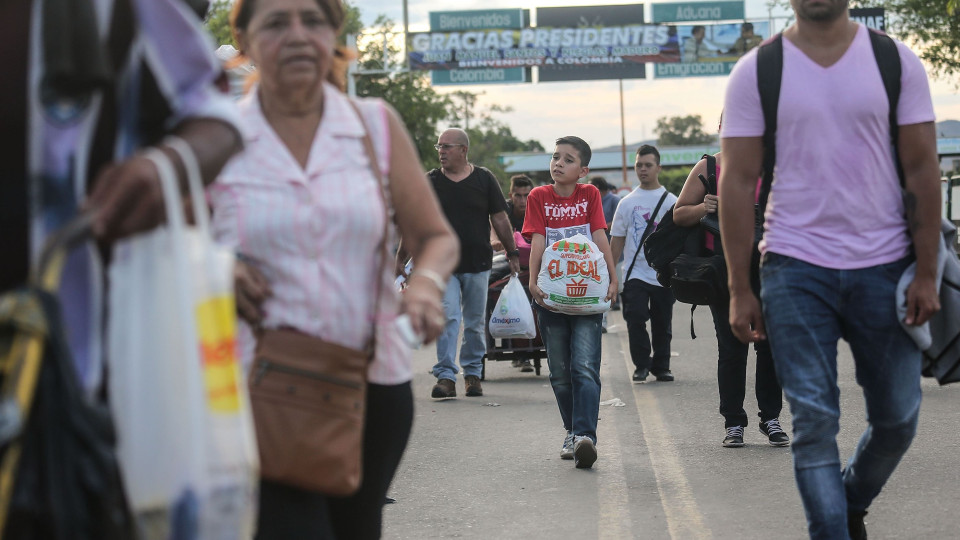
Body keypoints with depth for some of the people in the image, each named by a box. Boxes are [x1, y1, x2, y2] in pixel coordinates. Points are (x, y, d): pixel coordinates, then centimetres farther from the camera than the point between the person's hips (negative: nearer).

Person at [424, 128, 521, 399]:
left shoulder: (484, 179, 3)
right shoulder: (431, 181, 3)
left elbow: (500, 219, 7)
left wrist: (513, 253, 7)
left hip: (478, 264, 1)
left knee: (476, 322, 9)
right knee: (447, 318, -12)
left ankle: (472, 372, 23)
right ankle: (446, 376, -13)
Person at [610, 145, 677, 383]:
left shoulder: (670, 201, 4)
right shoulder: (627, 202, 8)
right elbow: (617, 240, 10)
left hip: (663, 273, 0)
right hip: (635, 272, 0)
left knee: (662, 323, 6)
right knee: (635, 319, -10)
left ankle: (661, 366, 17)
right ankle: (641, 365, 1)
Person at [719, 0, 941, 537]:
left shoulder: (897, 62, 2)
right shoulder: (756, 72, 0)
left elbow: (922, 170, 2)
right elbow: (738, 182, 0)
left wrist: (927, 274, -4)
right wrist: (740, 289, -4)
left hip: (884, 268, 1)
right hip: (796, 269, -1)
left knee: (898, 418, 8)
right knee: (814, 420, -4)